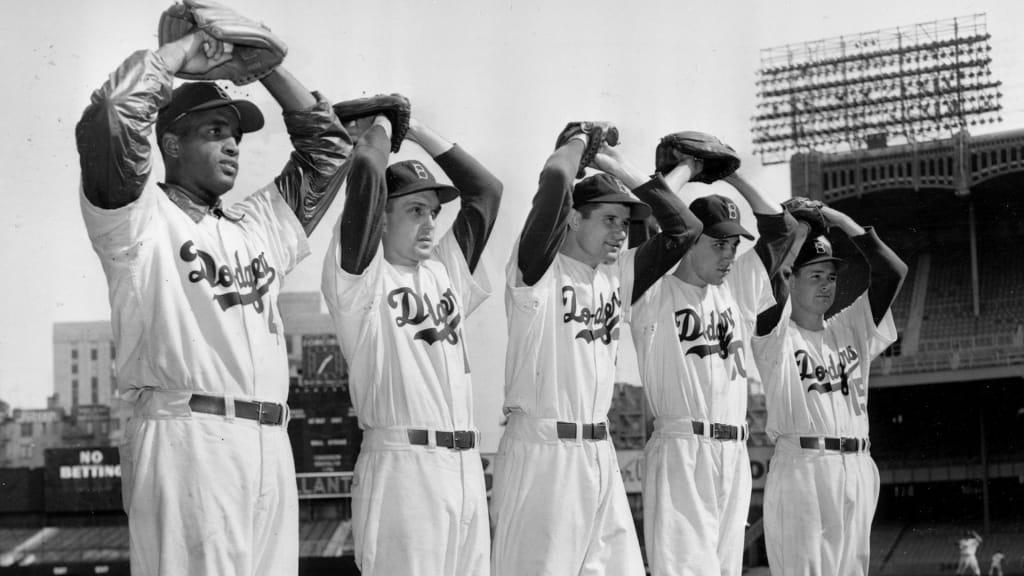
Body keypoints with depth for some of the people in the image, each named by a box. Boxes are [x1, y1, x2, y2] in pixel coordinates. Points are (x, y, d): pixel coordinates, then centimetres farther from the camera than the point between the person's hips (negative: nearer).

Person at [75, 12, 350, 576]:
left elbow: (326, 144, 31)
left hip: (271, 444, 7)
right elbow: (111, 114, -9)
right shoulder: (141, 217, 6)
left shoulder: (258, 224, 26)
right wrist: (184, 51, 3)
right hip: (188, 438, -6)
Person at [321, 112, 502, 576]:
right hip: (401, 462, -6)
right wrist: (375, 133, 9)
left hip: (466, 463, 7)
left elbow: (486, 190, 22)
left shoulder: (446, 271, 19)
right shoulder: (364, 277, 0)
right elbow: (367, 177, -11)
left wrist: (419, 132, 21)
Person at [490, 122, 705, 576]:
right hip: (542, 449, -7)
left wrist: (626, 172, 16)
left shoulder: (617, 276, 15)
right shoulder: (539, 270, -5)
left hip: (600, 451, 7)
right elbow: (554, 182, -19)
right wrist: (578, 141, 1)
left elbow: (684, 229, 17)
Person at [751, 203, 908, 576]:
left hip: (857, 469, 6)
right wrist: (799, 232, -3)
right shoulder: (777, 334, 3)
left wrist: (842, 222, 7)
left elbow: (893, 271, 11)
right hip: (802, 465, -6)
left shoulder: (849, 329, 18)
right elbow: (772, 283, -17)